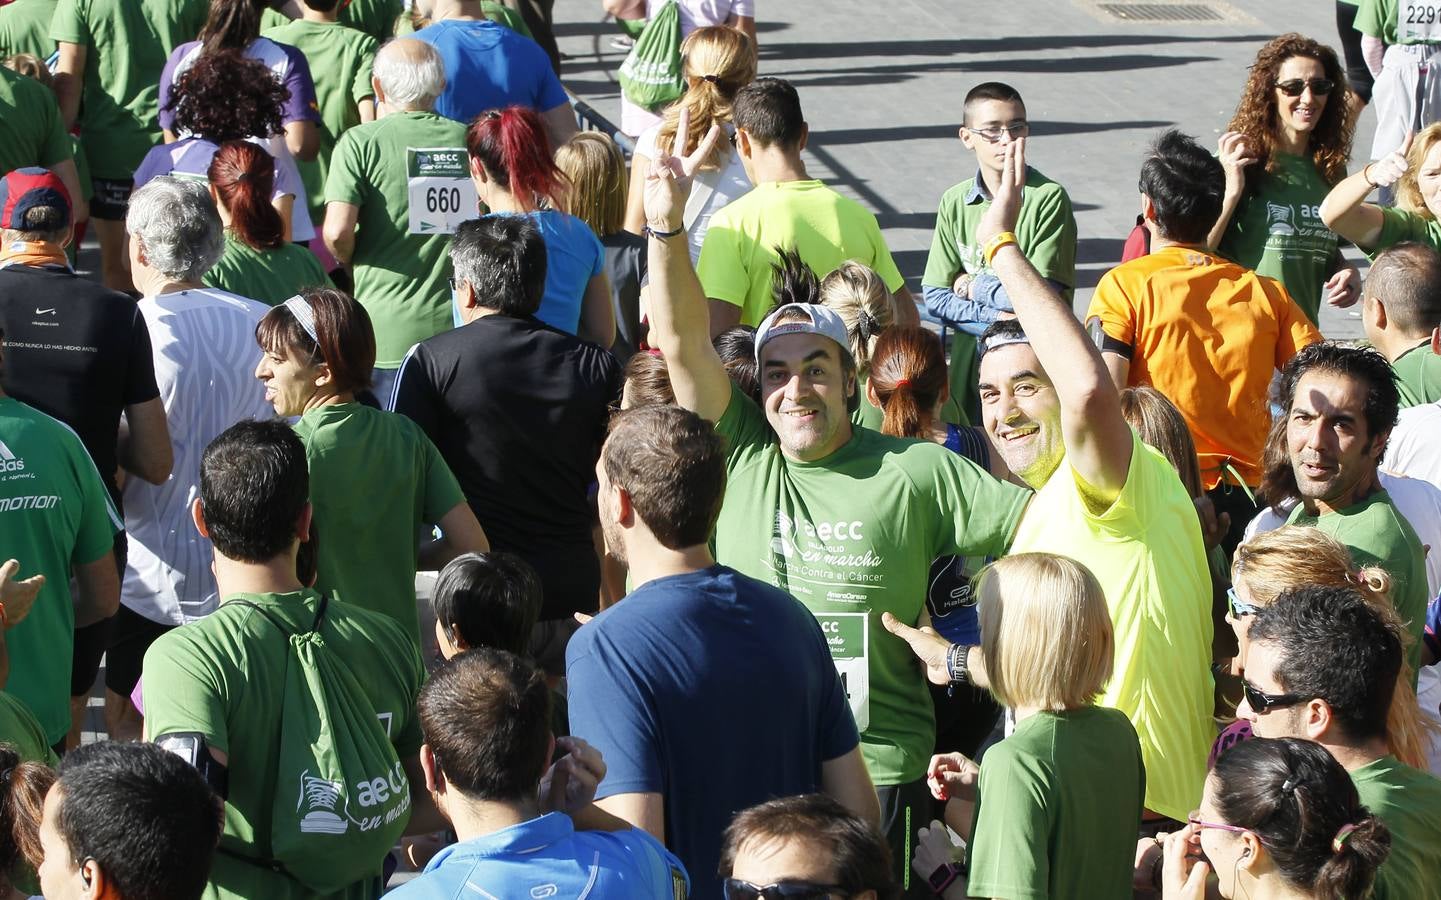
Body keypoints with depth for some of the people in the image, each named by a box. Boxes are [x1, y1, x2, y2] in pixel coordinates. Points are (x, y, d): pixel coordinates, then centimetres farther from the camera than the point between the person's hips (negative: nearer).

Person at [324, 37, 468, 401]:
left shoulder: (360, 142, -5)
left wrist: (350, 262, 7)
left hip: (388, 336, -3)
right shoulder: (466, 140, 3)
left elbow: (337, 232, -14)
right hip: (459, 328, 3)